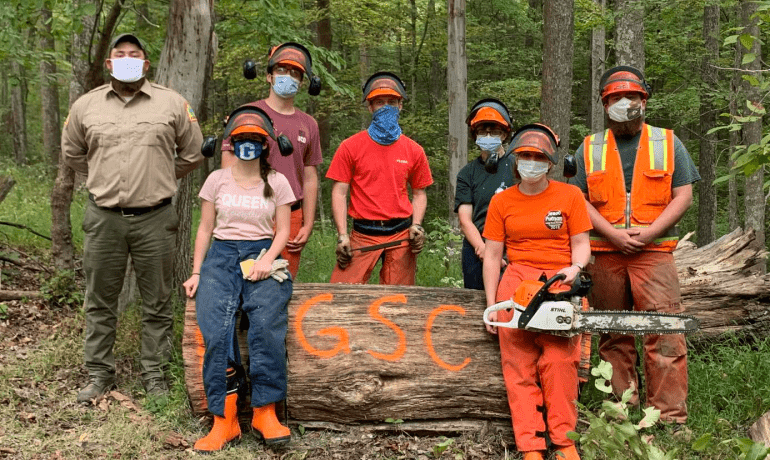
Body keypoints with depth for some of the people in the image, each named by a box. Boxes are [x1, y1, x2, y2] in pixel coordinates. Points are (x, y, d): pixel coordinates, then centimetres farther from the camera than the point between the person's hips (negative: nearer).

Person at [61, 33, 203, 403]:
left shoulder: (172, 104, 1)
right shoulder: (86, 106, 6)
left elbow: (193, 153, 11)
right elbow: (71, 153, 20)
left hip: (155, 218, -1)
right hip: (103, 218, 1)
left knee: (157, 303, 6)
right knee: (100, 302, 8)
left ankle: (154, 373, 18)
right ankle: (99, 374, 20)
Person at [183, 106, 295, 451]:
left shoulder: (277, 182, 11)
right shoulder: (217, 179, 14)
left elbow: (283, 230, 8)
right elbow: (205, 228, 14)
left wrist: (267, 260, -11)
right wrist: (196, 272, 4)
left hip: (262, 254, -1)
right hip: (222, 255, 1)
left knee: (267, 323, -31)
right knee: (215, 329, -26)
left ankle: (265, 412, -22)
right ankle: (224, 419, -23)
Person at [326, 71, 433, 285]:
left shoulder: (413, 151, 9)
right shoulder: (351, 147, 3)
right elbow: (339, 193, 1)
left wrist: (416, 226, -1)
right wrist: (342, 236, -7)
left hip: (401, 236, 2)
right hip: (363, 235, -2)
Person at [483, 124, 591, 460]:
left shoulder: (570, 195, 7)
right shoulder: (501, 201, 10)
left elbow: (581, 243, 6)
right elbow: (492, 255, 8)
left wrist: (575, 268, -17)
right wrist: (491, 305, 3)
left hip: (559, 282, -1)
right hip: (517, 281, 1)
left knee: (559, 363, -11)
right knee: (519, 364, -5)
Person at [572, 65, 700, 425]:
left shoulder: (668, 144, 8)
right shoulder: (589, 149, 10)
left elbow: (683, 196, 3)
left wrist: (649, 232, -11)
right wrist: (613, 234, -11)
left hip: (653, 251, -1)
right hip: (604, 253, 2)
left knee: (664, 332, -9)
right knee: (614, 336, 7)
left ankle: (671, 417, -6)